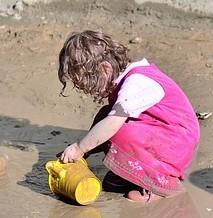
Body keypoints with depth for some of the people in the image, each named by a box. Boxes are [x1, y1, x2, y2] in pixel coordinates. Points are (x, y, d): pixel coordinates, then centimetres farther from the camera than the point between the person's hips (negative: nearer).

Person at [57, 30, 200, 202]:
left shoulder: (137, 83, -25)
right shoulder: (123, 78, 4)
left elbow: (113, 124, -33)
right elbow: (110, 119, 8)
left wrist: (79, 148, -22)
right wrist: (81, 149, 0)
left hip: (178, 146, -9)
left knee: (123, 134, -31)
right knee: (104, 116, 0)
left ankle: (167, 183, -13)